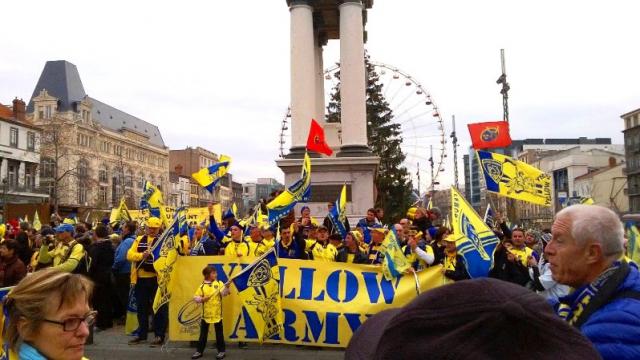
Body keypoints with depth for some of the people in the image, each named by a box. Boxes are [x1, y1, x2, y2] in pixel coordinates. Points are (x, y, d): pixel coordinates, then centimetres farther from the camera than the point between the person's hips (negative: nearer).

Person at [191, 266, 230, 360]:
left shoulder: (219, 283, -3)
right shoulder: (202, 286, -1)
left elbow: (224, 293, -18)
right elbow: (195, 297, 2)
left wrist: (226, 287, -36)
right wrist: (201, 299, -16)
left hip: (217, 313, -1)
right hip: (206, 313, 1)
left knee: (219, 333, 6)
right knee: (203, 333, 13)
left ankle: (221, 351, 17)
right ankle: (199, 351, 25)